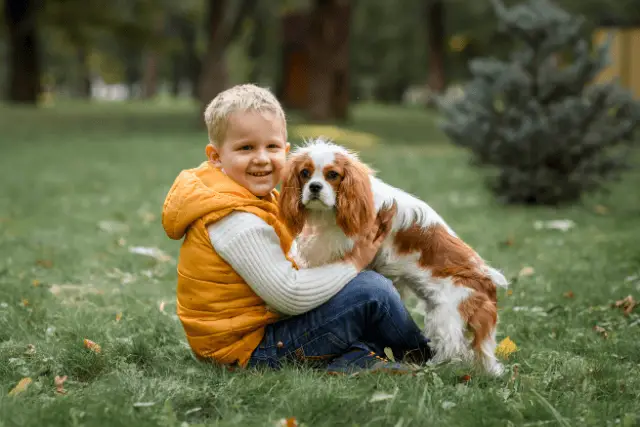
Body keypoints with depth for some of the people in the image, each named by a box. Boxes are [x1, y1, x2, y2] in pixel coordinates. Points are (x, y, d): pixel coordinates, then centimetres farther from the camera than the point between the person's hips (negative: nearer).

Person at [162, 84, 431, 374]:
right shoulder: (237, 222, -25)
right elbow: (290, 296, -26)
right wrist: (352, 263, -15)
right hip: (251, 347, -11)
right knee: (371, 291, -13)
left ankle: (352, 358, 5)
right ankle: (427, 354, 10)